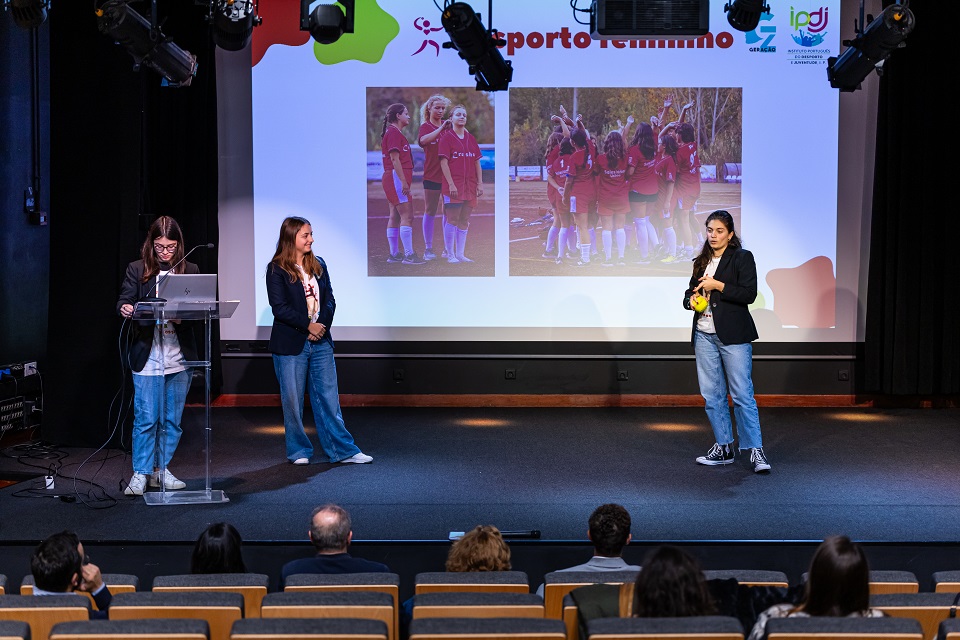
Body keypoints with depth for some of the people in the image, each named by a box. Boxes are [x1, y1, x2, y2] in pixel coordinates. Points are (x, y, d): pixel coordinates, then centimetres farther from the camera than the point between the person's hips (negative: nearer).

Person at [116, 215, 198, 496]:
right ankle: (140, 473, 10)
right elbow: (125, 300, -3)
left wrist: (183, 316, -18)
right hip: (147, 356, -2)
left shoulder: (190, 270, 7)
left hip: (180, 357, 2)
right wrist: (125, 309, -26)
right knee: (145, 418, -2)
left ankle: (161, 470, 22)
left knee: (172, 419, 10)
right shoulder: (137, 269, 3)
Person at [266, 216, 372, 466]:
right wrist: (308, 325, -15)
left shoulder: (319, 265, 11)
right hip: (290, 344, -4)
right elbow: (279, 307, -11)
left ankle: (342, 450, 9)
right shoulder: (276, 269, -4)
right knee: (292, 399, 4)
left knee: (328, 397, 5)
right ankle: (298, 451, 17)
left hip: (320, 341, 4)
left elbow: (329, 300, 8)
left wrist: (322, 324, -9)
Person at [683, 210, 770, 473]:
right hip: (704, 335, 6)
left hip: (733, 335, -6)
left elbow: (749, 293, -12)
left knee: (742, 394, -7)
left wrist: (718, 285, -14)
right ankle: (724, 448, 16)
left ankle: (755, 450, -3)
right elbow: (690, 292, 22)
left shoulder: (742, 257, -2)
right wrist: (691, 300, 0)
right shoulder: (701, 262, 16)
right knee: (712, 395, 8)